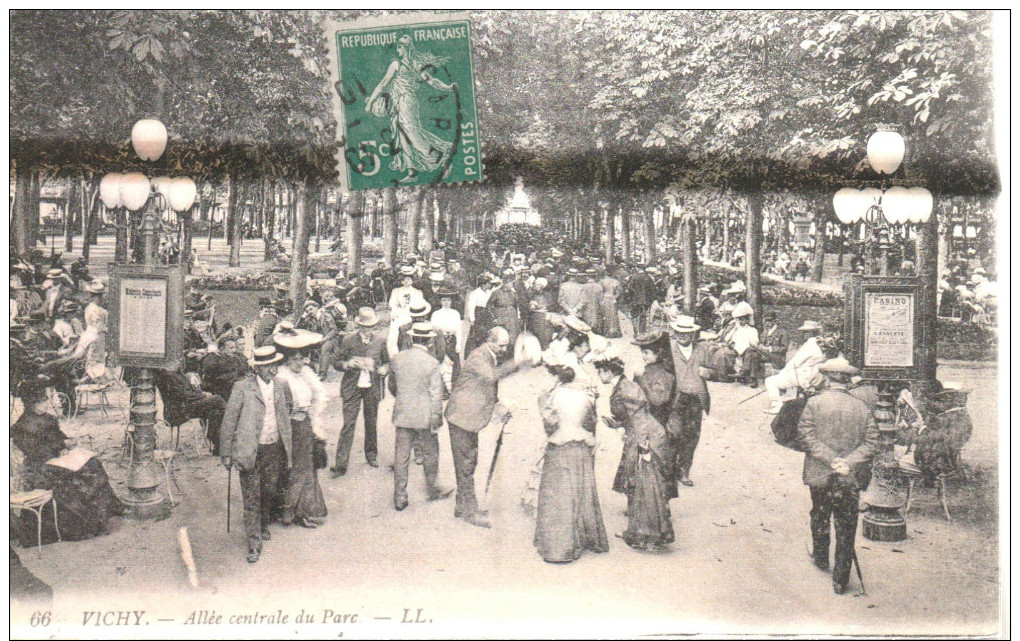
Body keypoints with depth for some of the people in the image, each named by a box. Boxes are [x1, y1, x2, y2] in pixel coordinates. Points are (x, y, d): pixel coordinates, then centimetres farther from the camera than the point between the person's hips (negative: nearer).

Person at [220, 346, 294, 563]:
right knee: (251, 499, -1)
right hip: (250, 450, -4)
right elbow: (229, 421, -4)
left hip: (275, 449, 4)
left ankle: (263, 526, 41)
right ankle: (253, 543, 8)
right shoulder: (242, 388, -9)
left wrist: (287, 448, 22)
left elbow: (289, 409, 22)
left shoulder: (282, 386, 4)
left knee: (270, 492, 14)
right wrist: (226, 453, -3)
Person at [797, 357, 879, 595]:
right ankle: (841, 579, 7)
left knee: (819, 518, 23)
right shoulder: (862, 408, -2)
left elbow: (807, 435, -13)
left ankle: (821, 557, 42)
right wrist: (847, 462, -12)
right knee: (846, 527, 6)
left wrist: (831, 460, -14)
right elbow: (871, 443, -6)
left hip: (819, 475, 0)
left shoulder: (814, 403, -7)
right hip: (851, 478, 0)